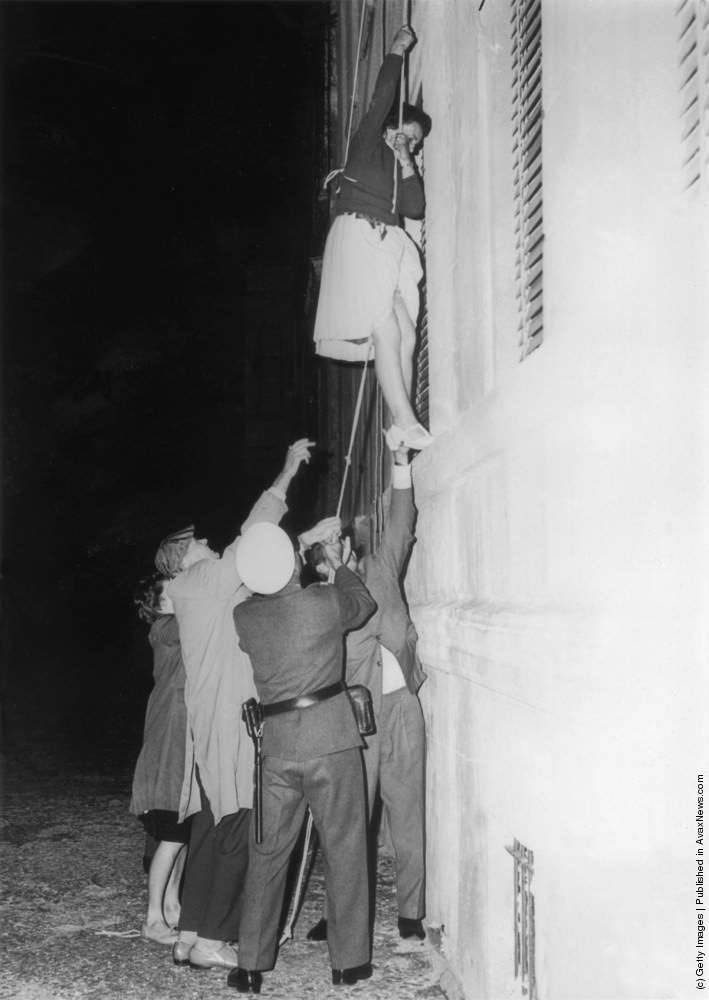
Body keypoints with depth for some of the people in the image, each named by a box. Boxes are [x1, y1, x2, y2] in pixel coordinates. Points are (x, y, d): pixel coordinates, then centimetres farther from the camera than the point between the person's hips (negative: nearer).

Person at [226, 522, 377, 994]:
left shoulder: (244, 616, -1)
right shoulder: (326, 601, -9)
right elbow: (363, 603, 12)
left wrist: (307, 553, 25)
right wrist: (339, 565, 27)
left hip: (277, 746, 3)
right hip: (332, 739, -3)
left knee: (267, 855, 12)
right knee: (344, 850, 9)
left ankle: (251, 966, 17)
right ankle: (349, 960, 17)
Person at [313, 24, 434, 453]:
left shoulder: (406, 171, 24)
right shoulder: (367, 145, 10)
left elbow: (416, 208, 8)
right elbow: (382, 98, -1)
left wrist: (407, 166, 2)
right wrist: (397, 52, 5)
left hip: (389, 247, 7)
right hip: (358, 238, -7)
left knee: (407, 336, -8)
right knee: (387, 333, -18)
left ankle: (401, 429, -10)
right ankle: (407, 424, -23)